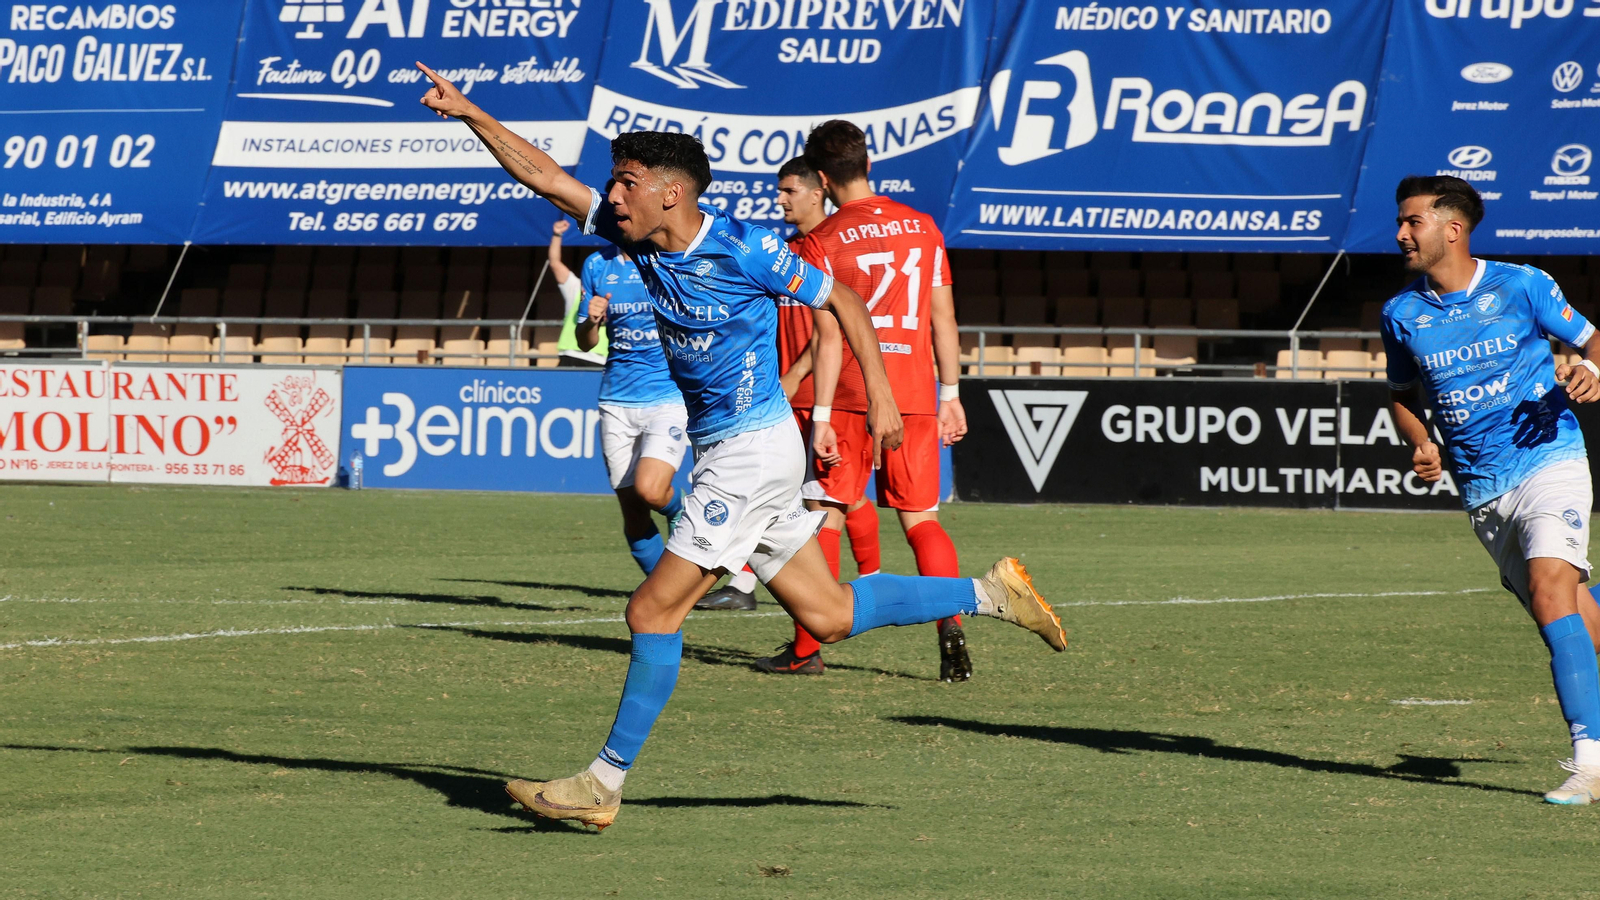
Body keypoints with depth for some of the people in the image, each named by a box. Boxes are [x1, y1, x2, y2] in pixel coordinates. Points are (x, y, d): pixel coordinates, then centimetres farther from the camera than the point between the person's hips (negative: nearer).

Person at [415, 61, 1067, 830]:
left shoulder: (742, 249, -16)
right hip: (724, 453, 8)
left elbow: (840, 299, -6)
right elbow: (543, 176, 7)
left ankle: (605, 783, -5)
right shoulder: (636, 238, 3)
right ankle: (990, 596, 22)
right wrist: (469, 112, 0)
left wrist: (880, 395, -8)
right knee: (826, 614, 12)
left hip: (753, 452, -8)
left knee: (654, 610, -9)